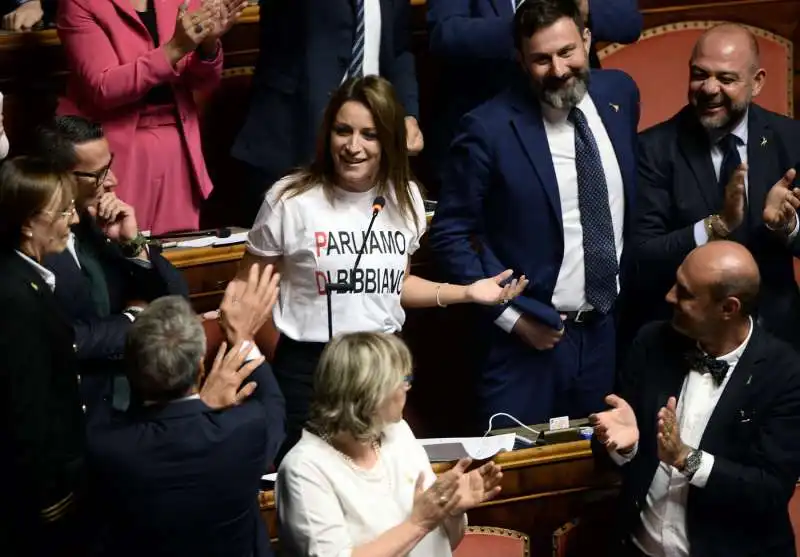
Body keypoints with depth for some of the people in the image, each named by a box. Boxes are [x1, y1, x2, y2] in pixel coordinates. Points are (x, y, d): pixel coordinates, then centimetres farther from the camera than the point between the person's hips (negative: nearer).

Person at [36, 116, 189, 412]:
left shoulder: (98, 220, 5)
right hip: (83, 403, -6)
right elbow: (65, 341, -23)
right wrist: (134, 319, -6)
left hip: (134, 382, 6)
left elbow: (176, 298, 9)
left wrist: (133, 241, -8)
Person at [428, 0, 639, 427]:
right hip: (528, 336, -4)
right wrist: (508, 316, -11)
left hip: (612, 330, 5)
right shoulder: (491, 128, -16)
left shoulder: (619, 93, 0)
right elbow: (450, 234, -9)